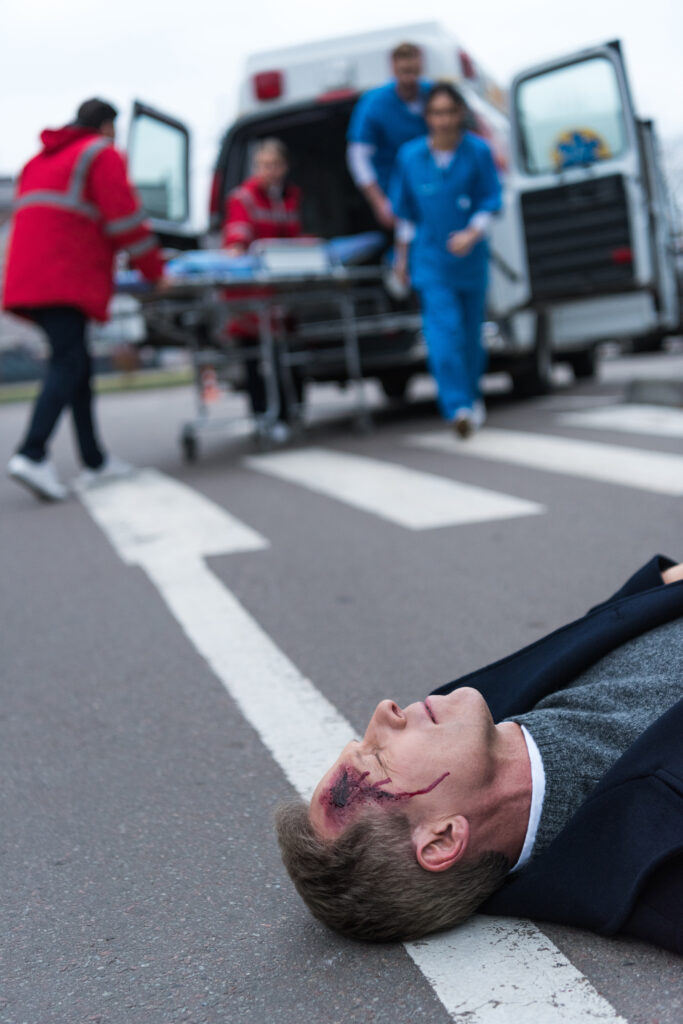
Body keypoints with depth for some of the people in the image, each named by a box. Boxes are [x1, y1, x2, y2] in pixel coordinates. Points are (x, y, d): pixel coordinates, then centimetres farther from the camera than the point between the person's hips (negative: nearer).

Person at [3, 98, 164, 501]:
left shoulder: (40, 160, 29)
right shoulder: (103, 154, 3)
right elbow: (126, 218, -4)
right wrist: (155, 271, 3)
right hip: (66, 281, -8)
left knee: (77, 364, 11)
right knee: (68, 365, -13)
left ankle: (95, 460, 14)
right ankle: (33, 455, -27)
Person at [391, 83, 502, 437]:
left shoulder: (478, 151, -4)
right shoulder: (410, 155, 0)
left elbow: (491, 201, -2)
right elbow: (405, 211, 10)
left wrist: (473, 232, -20)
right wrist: (401, 254, 13)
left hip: (470, 258, 1)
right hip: (430, 260, -1)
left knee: (470, 330, 11)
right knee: (444, 328, -15)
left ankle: (471, 395, 32)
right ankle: (458, 406, -19)